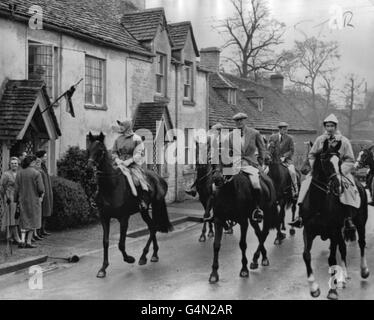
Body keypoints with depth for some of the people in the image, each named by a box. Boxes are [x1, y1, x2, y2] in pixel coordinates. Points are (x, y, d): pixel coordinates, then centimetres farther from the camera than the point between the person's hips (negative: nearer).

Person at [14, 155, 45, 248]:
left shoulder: (19, 174, 1)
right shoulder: (36, 173, -12)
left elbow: (16, 189, 2)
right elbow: (41, 188, -14)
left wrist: (16, 200, 9)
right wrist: (41, 195, 6)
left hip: (23, 200, 4)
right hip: (34, 200, -4)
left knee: (24, 221, 13)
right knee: (32, 221, 8)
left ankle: (22, 241, -1)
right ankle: (28, 242, 7)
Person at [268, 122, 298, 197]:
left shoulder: (289, 138, 3)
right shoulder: (272, 137, 6)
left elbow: (292, 151, -1)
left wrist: (284, 157, -13)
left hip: (286, 160, -1)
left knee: (292, 172, -25)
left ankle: (295, 190, -15)